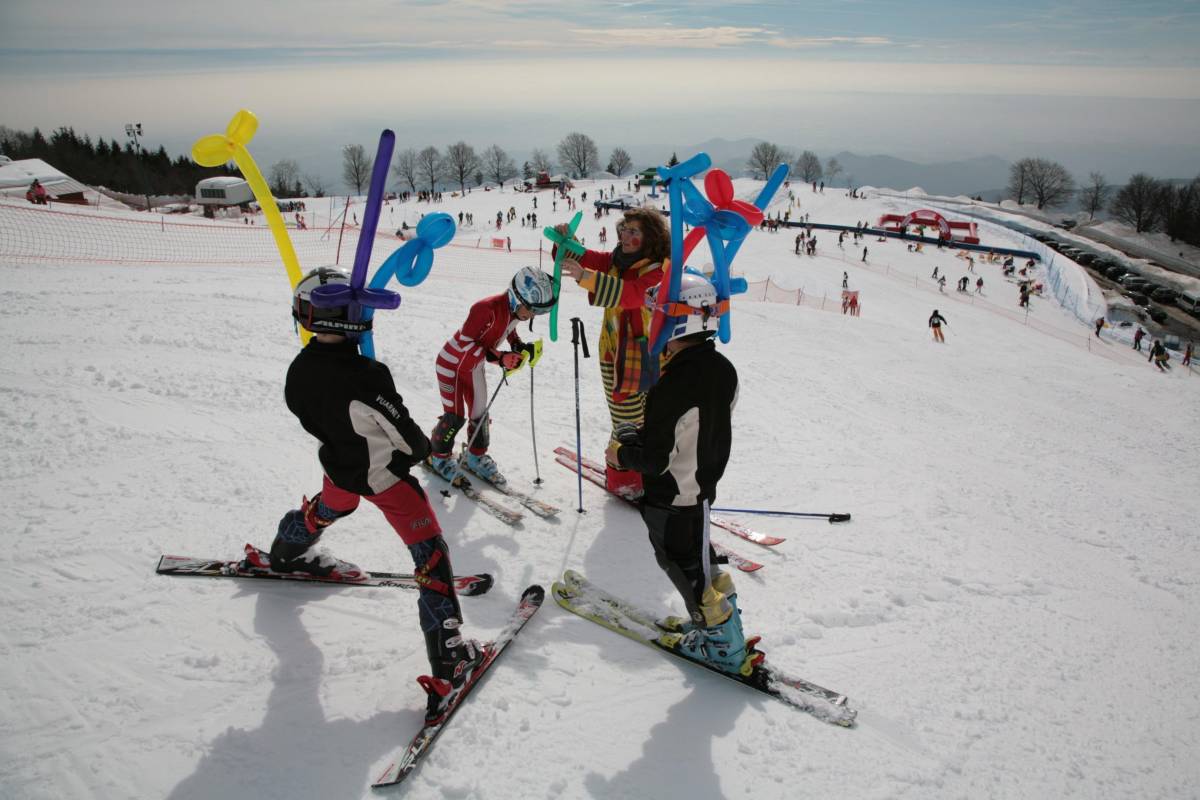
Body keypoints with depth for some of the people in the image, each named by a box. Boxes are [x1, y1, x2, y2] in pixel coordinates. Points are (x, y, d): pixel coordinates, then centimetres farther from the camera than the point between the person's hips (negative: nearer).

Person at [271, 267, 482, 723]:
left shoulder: (299, 371, -11)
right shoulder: (363, 376, -34)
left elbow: (311, 422, 5)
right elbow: (404, 432, -26)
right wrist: (422, 448, -3)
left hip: (339, 467, 7)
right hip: (385, 475, -7)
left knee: (327, 509, 39)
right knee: (430, 553, -1)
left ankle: (285, 553, 68)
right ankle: (448, 659, -3)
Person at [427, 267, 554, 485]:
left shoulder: (516, 311, -12)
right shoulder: (487, 309, -37)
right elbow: (465, 343, -33)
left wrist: (520, 347, -10)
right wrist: (498, 358, -40)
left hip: (474, 366, 7)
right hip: (452, 363, -7)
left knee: (479, 413, 13)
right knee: (455, 416, -2)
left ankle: (476, 457, 32)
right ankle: (438, 456, 21)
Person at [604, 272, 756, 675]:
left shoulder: (670, 388, -31)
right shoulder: (724, 369, -4)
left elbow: (656, 460, -27)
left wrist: (621, 453, -7)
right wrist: (647, 431, 13)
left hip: (670, 499, -8)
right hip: (704, 486, 8)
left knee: (683, 565, 10)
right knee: (700, 556, 25)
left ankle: (724, 645, 23)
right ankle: (719, 621, 37)